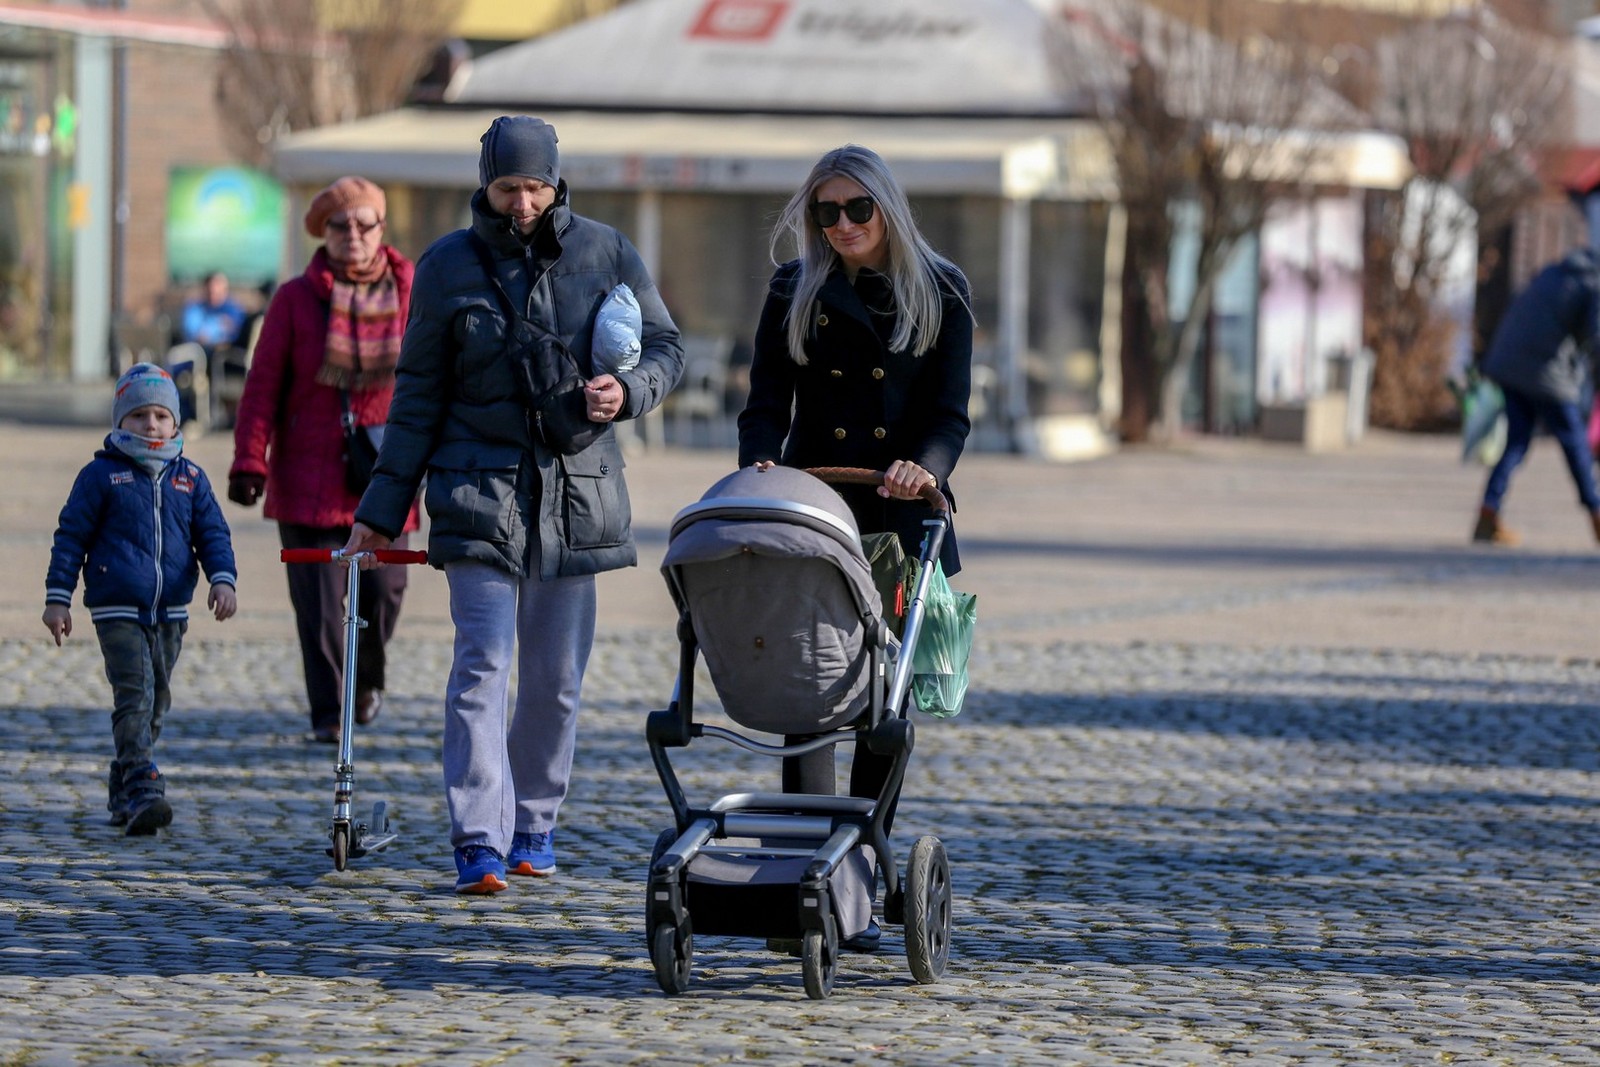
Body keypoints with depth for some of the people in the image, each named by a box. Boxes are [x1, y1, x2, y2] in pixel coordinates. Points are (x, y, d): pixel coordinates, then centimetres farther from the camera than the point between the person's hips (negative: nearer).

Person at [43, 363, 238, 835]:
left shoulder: (190, 478, 9)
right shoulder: (100, 475, -1)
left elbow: (212, 533, 11)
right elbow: (71, 536, 1)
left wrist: (222, 579, -7)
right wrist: (58, 597, -3)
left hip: (170, 611, 5)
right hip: (117, 611, -5)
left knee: (155, 703, 12)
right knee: (135, 697, -17)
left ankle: (122, 791, 26)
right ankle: (142, 793, -24)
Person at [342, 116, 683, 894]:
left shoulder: (605, 254, 4)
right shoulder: (448, 266, 2)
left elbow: (665, 349, 10)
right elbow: (419, 393, 6)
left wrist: (627, 391, -14)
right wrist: (381, 509, 5)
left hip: (576, 490, 2)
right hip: (480, 487, -2)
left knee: (557, 674, 7)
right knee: (482, 662, -12)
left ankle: (534, 825, 23)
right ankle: (479, 843, -17)